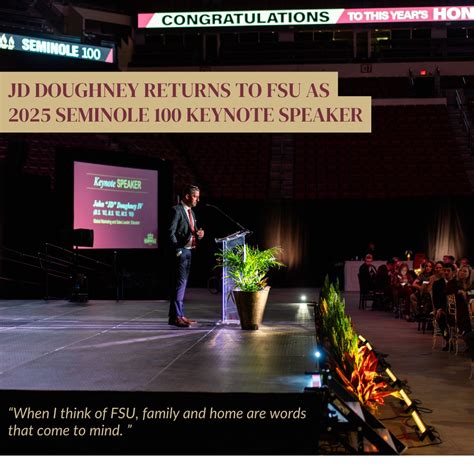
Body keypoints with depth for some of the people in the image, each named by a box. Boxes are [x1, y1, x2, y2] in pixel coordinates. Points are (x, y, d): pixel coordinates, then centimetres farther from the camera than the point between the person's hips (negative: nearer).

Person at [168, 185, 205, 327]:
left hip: (189, 250, 9)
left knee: (182, 283, 12)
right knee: (180, 283, -11)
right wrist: (177, 250, -18)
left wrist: (199, 233, 4)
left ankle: (179, 314, 18)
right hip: (181, 251, -9)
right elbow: (171, 232, -15)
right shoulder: (177, 210, -10)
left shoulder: (191, 212, 18)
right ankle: (175, 316, -10)